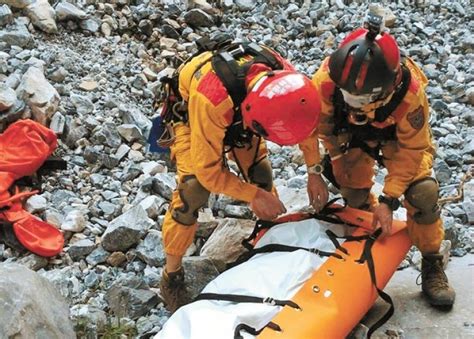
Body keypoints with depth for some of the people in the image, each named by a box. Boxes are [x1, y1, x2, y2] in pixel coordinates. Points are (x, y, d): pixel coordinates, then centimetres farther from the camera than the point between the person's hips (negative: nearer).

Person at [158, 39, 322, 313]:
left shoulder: (284, 77, -34)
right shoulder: (212, 101, -47)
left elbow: (302, 118, -10)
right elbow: (208, 171, -33)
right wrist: (253, 195, -28)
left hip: (236, 111, 5)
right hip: (189, 112, -5)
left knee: (260, 170, 1)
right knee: (193, 188, -17)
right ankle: (172, 275, -2)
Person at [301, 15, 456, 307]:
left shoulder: (410, 92, -42)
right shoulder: (327, 78, -39)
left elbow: (411, 150, -29)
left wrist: (389, 200, -30)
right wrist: (315, 170, -23)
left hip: (401, 133, -2)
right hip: (353, 132, 3)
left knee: (422, 191, -19)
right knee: (354, 192, -2)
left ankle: (433, 265, 0)